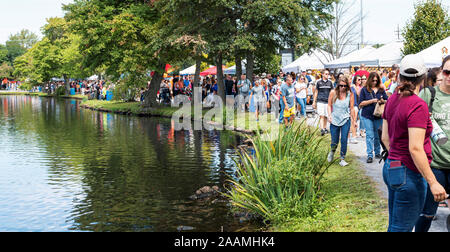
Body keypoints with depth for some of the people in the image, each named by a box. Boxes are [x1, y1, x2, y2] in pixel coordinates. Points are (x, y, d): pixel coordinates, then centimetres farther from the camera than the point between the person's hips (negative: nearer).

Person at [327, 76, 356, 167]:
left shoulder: (350, 94, -2)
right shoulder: (333, 92, -2)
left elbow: (352, 108, 3)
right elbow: (329, 105, 4)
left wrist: (353, 120, 2)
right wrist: (329, 115, -8)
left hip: (346, 120, 0)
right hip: (334, 120, 0)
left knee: (344, 140, -6)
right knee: (334, 141, 5)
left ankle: (342, 159, 7)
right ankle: (332, 151, 39)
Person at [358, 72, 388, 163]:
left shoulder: (381, 90, 9)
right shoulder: (364, 90, 2)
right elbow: (361, 103, -3)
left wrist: (383, 101, -10)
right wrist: (372, 101, -14)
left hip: (378, 116, 3)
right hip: (367, 116, -3)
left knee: (377, 135, 11)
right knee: (369, 135, -6)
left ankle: (377, 153, 24)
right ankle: (370, 155, -5)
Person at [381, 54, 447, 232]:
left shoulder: (392, 99, 6)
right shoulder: (418, 105, -19)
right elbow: (415, 148, -24)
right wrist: (433, 182, -21)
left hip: (391, 168, 9)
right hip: (409, 174, -9)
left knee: (394, 225, 19)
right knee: (402, 228, 1)